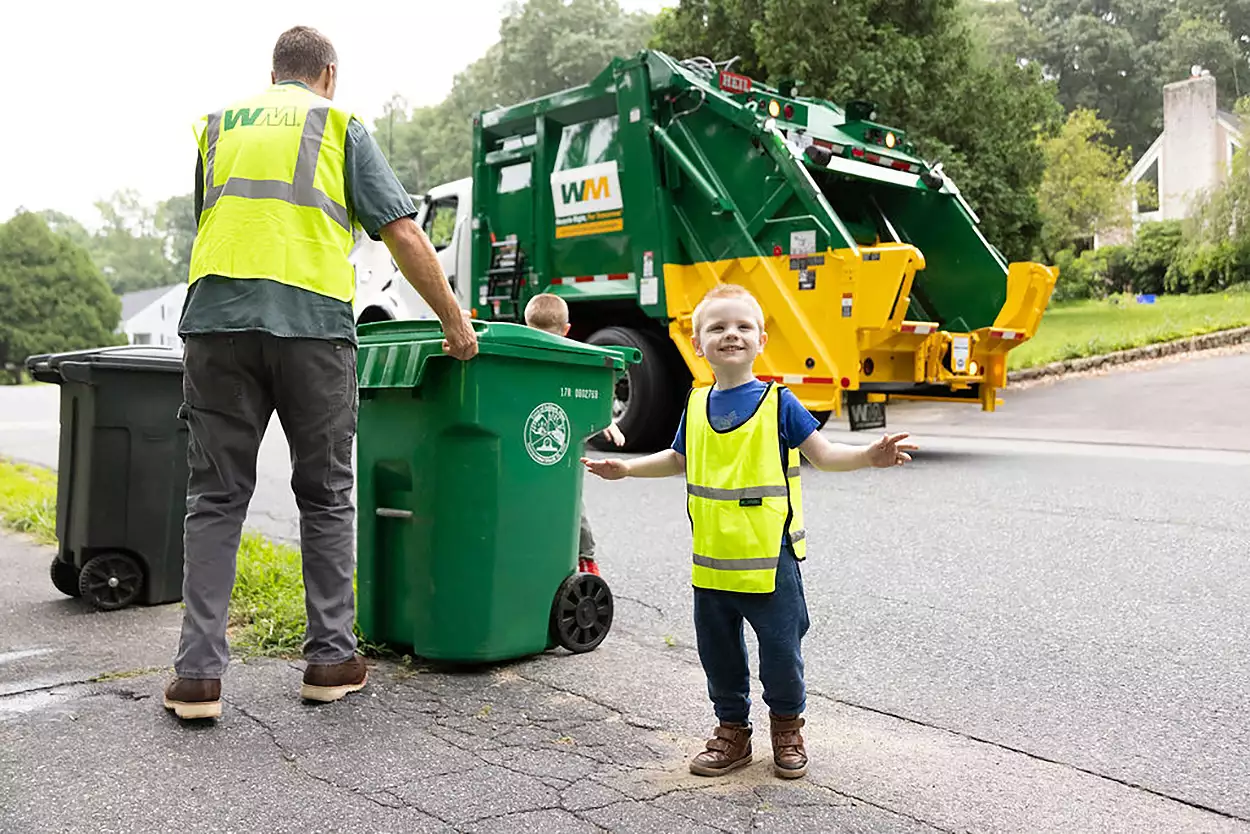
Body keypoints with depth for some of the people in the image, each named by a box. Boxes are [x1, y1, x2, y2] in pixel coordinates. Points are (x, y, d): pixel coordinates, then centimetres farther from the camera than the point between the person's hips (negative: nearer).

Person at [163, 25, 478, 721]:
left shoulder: (219, 126, 24)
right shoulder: (341, 125, 12)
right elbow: (403, 233, 4)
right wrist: (455, 321, 9)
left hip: (216, 317, 3)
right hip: (311, 320, -2)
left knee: (216, 498, 7)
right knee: (326, 497, 9)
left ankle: (199, 673, 5)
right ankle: (332, 658, 14)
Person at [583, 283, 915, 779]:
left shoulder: (778, 403, -5)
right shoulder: (697, 405, 6)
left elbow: (822, 454, -5)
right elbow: (678, 460, 22)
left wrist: (868, 456, -22)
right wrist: (625, 468, 18)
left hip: (769, 556, -4)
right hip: (711, 558, 4)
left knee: (780, 649, 5)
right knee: (718, 650, 13)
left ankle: (787, 725, 31)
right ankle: (732, 730, 33)